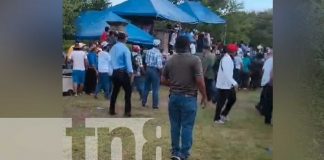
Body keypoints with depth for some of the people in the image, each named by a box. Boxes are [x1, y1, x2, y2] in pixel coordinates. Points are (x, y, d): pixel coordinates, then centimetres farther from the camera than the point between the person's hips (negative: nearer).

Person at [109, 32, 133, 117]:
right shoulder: (125, 48, -10)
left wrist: (110, 72, 15)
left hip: (114, 72, 7)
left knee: (115, 91, 15)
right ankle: (127, 112, -2)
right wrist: (130, 72, -15)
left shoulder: (113, 48, 10)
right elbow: (128, 61, -16)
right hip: (123, 72, -7)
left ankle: (111, 110, 19)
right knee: (128, 91, 1)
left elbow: (111, 61, 10)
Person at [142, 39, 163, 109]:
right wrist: (161, 70, -5)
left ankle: (143, 102, 23)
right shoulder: (158, 53, -16)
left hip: (148, 69, 6)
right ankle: (155, 105, 6)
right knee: (155, 89, 3)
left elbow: (146, 61, 7)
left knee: (147, 87, 16)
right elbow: (159, 66, -20)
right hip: (155, 70, -6)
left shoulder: (148, 51, 2)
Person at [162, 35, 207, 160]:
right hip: (189, 97, -4)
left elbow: (163, 80, 10)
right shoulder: (194, 60, -10)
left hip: (174, 96, 4)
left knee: (175, 125, 12)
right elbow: (200, 81, -15)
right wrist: (204, 96, -4)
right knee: (187, 126, 3)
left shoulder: (170, 61, 5)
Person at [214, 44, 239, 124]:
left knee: (232, 99, 18)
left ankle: (224, 114, 31)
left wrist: (233, 82, 14)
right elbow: (227, 74, -29)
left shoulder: (228, 58, 9)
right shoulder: (226, 59, -23)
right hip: (223, 85, -10)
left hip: (228, 84, 10)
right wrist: (234, 83, -30)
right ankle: (217, 118, 18)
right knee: (221, 102, 3)